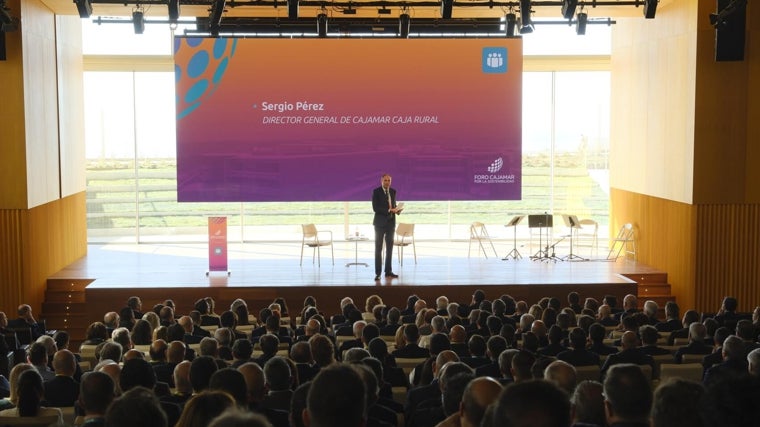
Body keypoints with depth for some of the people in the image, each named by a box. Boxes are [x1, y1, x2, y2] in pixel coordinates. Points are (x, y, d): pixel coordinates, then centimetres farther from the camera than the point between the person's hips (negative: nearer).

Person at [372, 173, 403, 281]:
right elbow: (375, 208, -16)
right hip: (380, 223, -5)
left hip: (391, 222, 5)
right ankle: (378, 273, 2)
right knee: (378, 248, 0)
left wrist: (397, 210, -6)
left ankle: (388, 271, 16)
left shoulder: (393, 191, 9)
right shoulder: (376, 191, -8)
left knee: (389, 247, 9)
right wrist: (389, 210, -22)